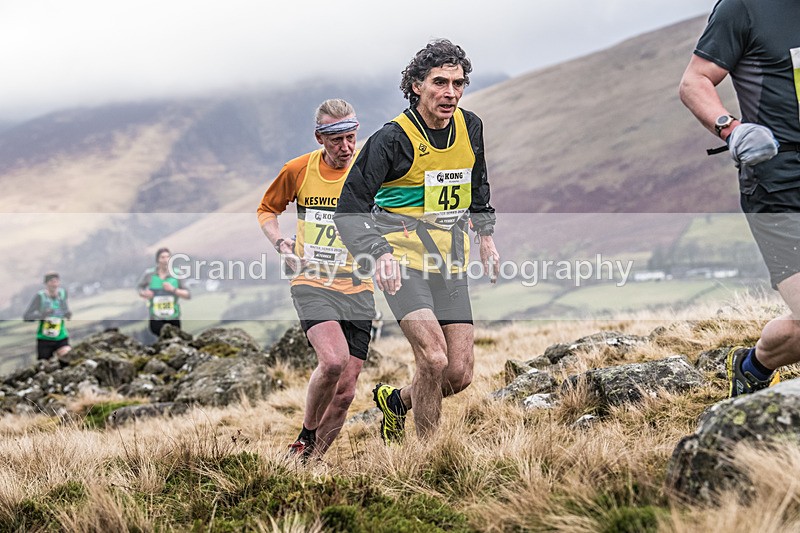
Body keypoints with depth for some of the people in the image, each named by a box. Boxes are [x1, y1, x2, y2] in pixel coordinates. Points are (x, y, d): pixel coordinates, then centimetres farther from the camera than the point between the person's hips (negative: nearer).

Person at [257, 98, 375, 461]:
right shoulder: (298, 170, 0)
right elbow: (267, 209, 16)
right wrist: (281, 244, -1)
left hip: (357, 291, 2)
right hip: (312, 284, -2)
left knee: (345, 393, 1)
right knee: (333, 360, -28)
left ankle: (309, 461, 22)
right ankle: (307, 434, -2)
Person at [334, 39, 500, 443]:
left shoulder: (470, 127, 3)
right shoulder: (393, 138, -15)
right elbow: (350, 210, -16)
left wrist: (485, 236, 22)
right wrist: (380, 254, -31)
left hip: (449, 261, 6)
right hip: (403, 260, -5)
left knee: (459, 374, 0)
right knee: (434, 358, -22)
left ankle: (396, 400, 31)